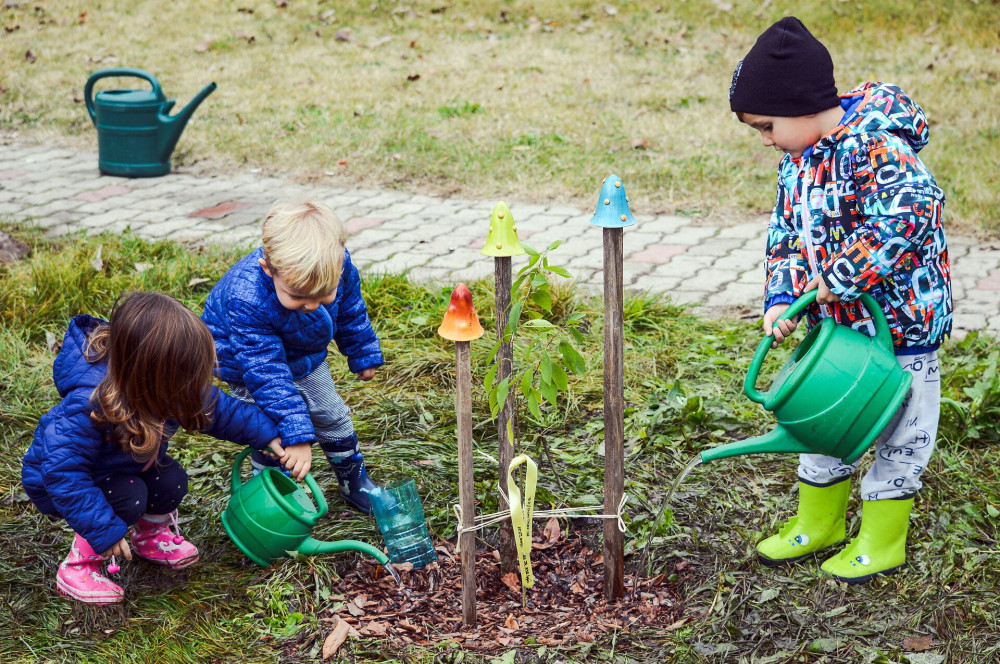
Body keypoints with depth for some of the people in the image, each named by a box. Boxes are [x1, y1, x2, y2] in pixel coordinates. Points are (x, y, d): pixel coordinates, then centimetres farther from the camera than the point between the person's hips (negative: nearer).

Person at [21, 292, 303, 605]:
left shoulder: (172, 387, -20)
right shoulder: (87, 407, -43)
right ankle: (78, 567, -8)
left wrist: (266, 434, -8)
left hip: (122, 467, 7)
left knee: (171, 480, -13)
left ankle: (151, 536, 18)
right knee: (129, 498, -28)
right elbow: (64, 473, -40)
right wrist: (104, 529, -39)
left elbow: (217, 407, -4)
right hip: (56, 480, -7)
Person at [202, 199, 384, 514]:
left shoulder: (336, 264, -31)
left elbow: (350, 310, -8)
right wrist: (295, 434, -43)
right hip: (251, 357, -5)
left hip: (305, 353, 5)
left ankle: (354, 479, 37)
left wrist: (364, 355, 6)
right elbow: (267, 373, -41)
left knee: (331, 413, 16)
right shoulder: (246, 302, -45)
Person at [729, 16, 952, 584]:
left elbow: (907, 216, -38)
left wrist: (840, 277, -31)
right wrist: (781, 298, -8)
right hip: (833, 323, 9)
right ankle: (819, 522, 38)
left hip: (899, 323, -8)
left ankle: (883, 540, 23)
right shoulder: (799, 157, 3)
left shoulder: (875, 148, -25)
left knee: (899, 429, 8)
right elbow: (786, 234, 7)